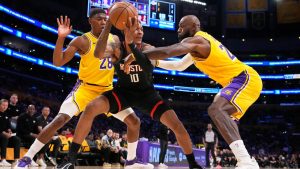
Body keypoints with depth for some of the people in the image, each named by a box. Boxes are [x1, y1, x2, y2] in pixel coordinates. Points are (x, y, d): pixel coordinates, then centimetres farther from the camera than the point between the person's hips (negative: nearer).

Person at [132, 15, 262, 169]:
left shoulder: (195, 40, -12)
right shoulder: (199, 43, 21)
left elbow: (166, 52, -26)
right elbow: (179, 66, 30)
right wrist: (155, 62, 23)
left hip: (245, 78, -11)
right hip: (243, 79, 11)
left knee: (216, 110, -29)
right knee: (223, 114, 24)